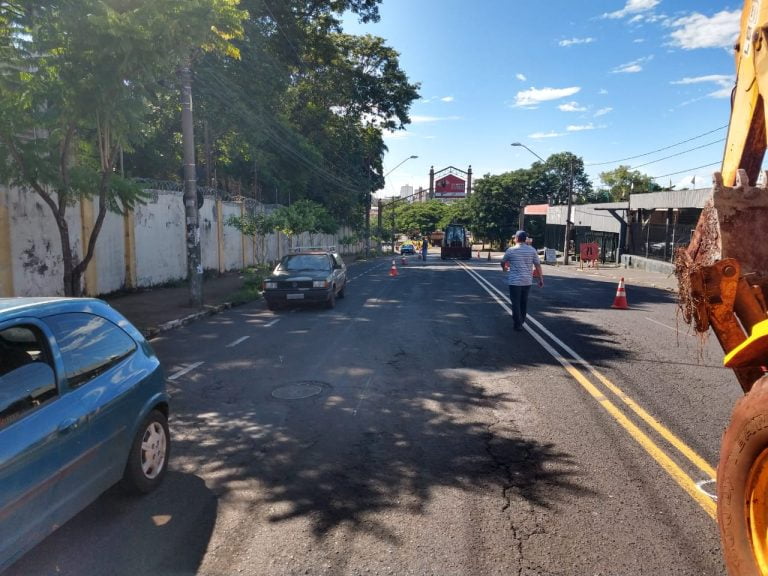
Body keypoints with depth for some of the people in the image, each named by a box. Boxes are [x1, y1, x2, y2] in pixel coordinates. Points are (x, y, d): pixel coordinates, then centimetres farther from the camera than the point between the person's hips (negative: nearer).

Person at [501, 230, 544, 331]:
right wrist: (541, 279, 6)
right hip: (527, 281, 4)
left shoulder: (511, 250, -6)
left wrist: (504, 267, 32)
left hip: (515, 281, -4)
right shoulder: (532, 250, 1)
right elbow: (538, 265, -1)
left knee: (516, 303, 2)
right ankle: (521, 321, 31)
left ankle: (518, 325, 3)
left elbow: (503, 262, 9)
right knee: (524, 302, 18)